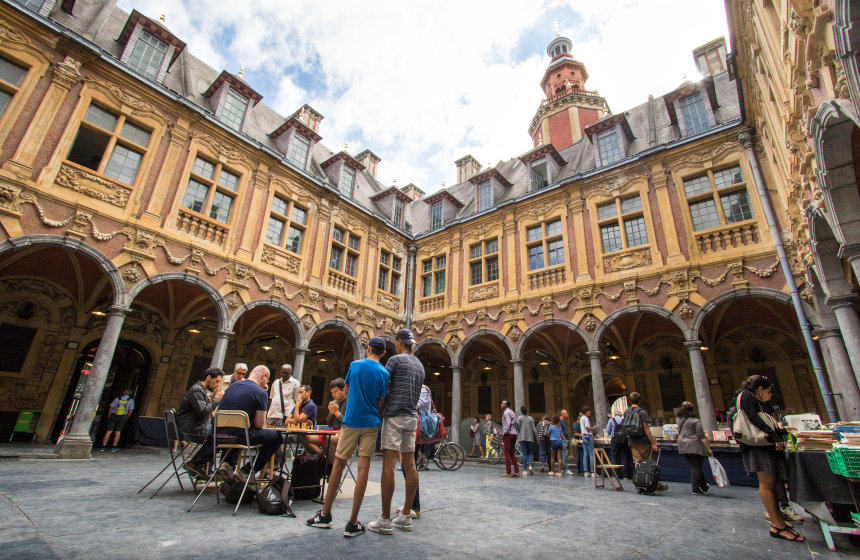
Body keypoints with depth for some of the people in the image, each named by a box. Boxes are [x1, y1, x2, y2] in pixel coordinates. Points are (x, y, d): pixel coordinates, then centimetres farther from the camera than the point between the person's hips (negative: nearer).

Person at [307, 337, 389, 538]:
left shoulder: (355, 365, -1)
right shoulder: (384, 373, -3)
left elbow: (346, 391, 9)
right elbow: (380, 403, 1)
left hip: (351, 421, 0)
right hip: (371, 423, 0)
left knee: (338, 465, 12)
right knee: (363, 468, 1)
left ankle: (325, 514, 23)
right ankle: (353, 523, 6)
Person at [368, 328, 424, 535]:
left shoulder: (395, 360, -5)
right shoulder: (420, 365, 17)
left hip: (395, 415, -8)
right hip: (412, 417, 8)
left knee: (388, 464, -6)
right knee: (409, 464, 8)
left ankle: (385, 520, -3)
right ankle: (405, 517, 15)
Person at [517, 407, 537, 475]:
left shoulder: (519, 418, -2)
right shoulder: (531, 419, 0)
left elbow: (517, 428, -4)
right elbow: (533, 429, -1)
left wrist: (517, 436, 10)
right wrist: (536, 438, 7)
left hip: (522, 438, -1)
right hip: (530, 438, 1)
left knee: (524, 453, 3)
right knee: (530, 453, 13)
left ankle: (525, 470, 2)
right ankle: (530, 466, -7)